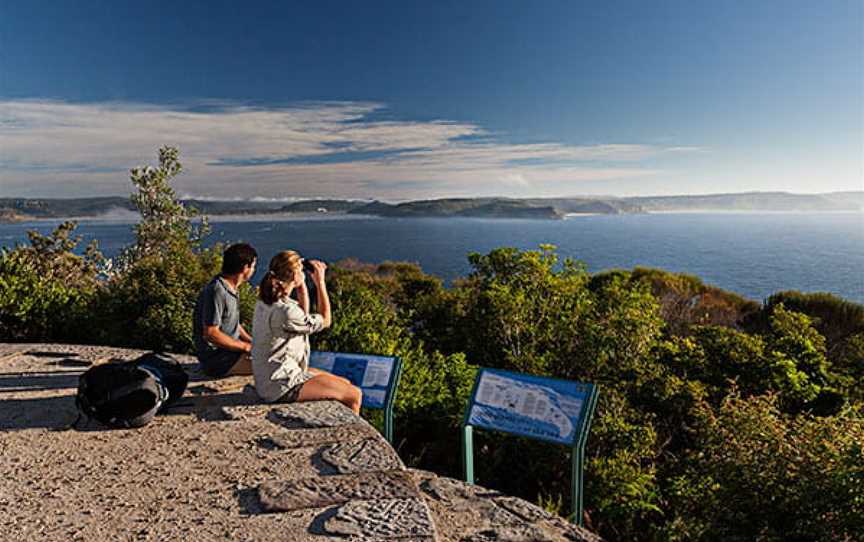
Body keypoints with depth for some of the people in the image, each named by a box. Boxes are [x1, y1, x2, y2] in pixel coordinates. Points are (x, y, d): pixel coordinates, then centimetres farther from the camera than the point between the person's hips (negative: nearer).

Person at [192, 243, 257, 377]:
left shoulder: (231, 288, 10)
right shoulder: (217, 291, -21)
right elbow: (210, 333, -24)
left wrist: (253, 342, 6)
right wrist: (247, 347, -18)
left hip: (231, 350, 10)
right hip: (215, 360, -10)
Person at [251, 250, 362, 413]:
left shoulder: (264, 302, 2)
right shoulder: (284, 311, -27)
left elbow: (304, 315, 18)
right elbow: (325, 321, -13)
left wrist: (302, 284, 7)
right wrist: (320, 282, -9)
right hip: (281, 387, -10)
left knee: (346, 384, 15)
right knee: (354, 395, -5)